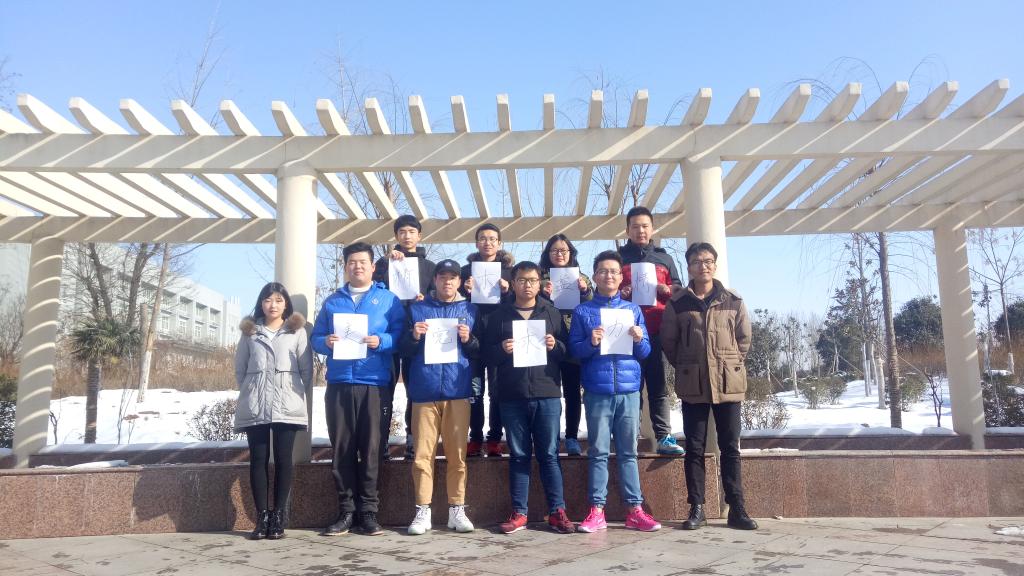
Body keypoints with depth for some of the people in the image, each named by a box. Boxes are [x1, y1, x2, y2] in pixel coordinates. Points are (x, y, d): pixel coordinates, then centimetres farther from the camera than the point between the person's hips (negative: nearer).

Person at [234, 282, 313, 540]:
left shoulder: (297, 331, 8)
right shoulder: (250, 332, 14)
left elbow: (306, 368, 5)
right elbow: (240, 368, 16)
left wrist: (301, 395, 1)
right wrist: (249, 393, 10)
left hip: (287, 406, -2)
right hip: (254, 407, 2)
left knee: (283, 459, -1)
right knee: (258, 459, 1)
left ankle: (278, 517, 4)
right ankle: (262, 517, 6)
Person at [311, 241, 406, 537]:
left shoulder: (389, 299, 9)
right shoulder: (332, 301, 17)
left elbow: (400, 335, 2)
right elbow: (316, 338, 14)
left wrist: (380, 341, -17)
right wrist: (326, 342, -8)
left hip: (374, 383, -2)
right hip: (338, 383, 3)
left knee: (371, 447, -2)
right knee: (342, 447, 3)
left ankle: (368, 510, 7)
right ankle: (346, 510, 11)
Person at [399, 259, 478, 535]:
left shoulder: (470, 310, 13)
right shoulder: (418, 309, 12)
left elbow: (479, 352, 12)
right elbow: (405, 351, 10)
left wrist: (468, 340, -8)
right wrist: (414, 336, -10)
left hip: (458, 390, 0)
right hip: (425, 390, 0)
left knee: (457, 454, 2)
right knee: (423, 454, -1)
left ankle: (457, 510, 11)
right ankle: (422, 511, 7)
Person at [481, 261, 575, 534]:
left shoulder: (552, 313, 11)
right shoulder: (498, 316, 9)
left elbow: (568, 350, 10)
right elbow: (487, 354, 7)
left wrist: (555, 346, -10)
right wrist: (502, 350, -12)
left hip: (547, 394, 0)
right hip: (512, 396, 0)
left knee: (549, 454, 3)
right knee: (518, 455, 7)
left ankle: (557, 511, 11)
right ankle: (518, 513, 14)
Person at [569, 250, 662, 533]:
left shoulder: (633, 309, 13)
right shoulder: (582, 311, 8)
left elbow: (646, 352, 11)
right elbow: (573, 350, 3)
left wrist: (639, 340, -9)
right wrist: (591, 343, -16)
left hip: (629, 390, 2)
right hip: (597, 391, -1)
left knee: (628, 452, 5)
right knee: (598, 452, 1)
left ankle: (635, 510, 9)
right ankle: (596, 510, 5)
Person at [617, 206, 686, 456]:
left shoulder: (664, 258, 16)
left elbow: (679, 292, 16)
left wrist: (666, 290, -5)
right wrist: (618, 294, -10)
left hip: (658, 331, 1)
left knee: (659, 385, 0)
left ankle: (664, 437, 0)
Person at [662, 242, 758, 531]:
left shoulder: (733, 301, 4)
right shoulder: (677, 304, 2)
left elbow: (744, 338, 10)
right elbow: (669, 342, 7)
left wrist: (730, 365, 7)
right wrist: (687, 367, 6)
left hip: (728, 383, 1)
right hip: (692, 385, 0)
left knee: (730, 447, 6)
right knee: (694, 448, 5)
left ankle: (736, 509, 13)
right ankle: (696, 508, 12)